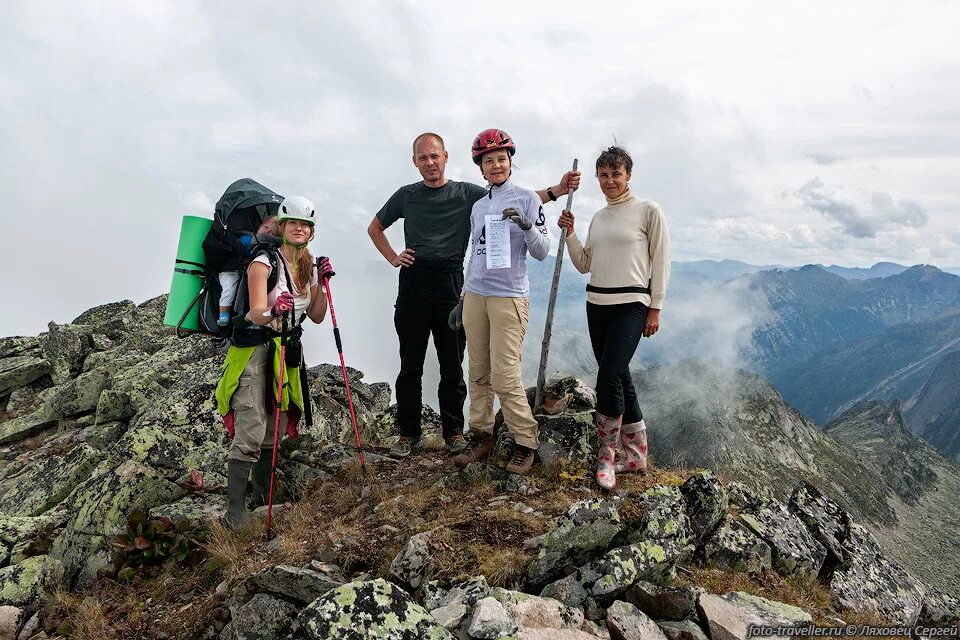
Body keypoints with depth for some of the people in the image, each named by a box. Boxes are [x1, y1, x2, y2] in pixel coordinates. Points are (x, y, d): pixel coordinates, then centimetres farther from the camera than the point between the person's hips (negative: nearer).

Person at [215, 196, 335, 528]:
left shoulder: (310, 267, 8)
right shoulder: (264, 262, -12)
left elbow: (316, 317, 12)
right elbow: (256, 314, -23)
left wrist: (323, 284, 0)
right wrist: (273, 312, -44)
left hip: (286, 352, 6)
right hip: (254, 350, -6)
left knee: (274, 430, 13)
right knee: (251, 432, -13)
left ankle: (263, 496, 28)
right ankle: (235, 508, -7)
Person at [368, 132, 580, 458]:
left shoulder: (467, 193, 5)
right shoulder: (406, 196, 11)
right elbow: (375, 228, 24)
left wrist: (556, 190, -15)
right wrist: (393, 258, 10)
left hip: (450, 284, -1)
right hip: (413, 283, 1)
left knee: (453, 365, 5)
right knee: (410, 366, 6)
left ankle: (454, 430, 18)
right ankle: (408, 432, 17)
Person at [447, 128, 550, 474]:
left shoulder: (527, 199, -1)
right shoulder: (478, 207, 14)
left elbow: (542, 252, -5)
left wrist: (527, 226, -24)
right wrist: (463, 299, 19)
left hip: (509, 298, -5)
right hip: (475, 297, 6)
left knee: (505, 377, -8)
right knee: (479, 374, 8)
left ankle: (526, 443, 6)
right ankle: (483, 436, 21)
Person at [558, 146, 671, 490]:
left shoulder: (648, 211, -3)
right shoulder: (598, 217, 14)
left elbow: (661, 261, -4)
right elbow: (584, 265, 16)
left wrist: (655, 308, -7)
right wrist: (570, 234, 2)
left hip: (631, 305, -6)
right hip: (597, 304, 6)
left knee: (609, 376, -16)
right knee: (619, 377, 10)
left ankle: (607, 454, 0)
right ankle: (636, 455, 21)